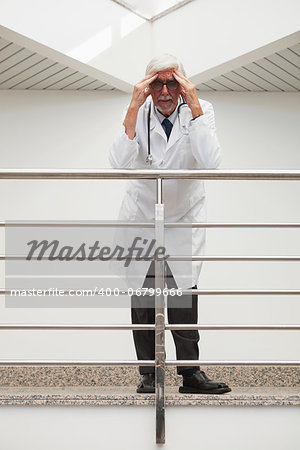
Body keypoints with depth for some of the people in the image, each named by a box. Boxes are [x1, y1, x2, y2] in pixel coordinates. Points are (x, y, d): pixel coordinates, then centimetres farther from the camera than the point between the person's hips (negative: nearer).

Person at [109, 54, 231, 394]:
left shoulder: (201, 110, -11)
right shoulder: (138, 113, -11)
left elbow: (210, 162, -28)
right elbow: (119, 163, -26)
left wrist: (194, 105, -30)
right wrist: (133, 108, -30)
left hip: (184, 216, 0)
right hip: (141, 214, 1)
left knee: (184, 296, -6)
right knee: (142, 297, 3)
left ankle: (190, 373, 5)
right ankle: (148, 374, 14)